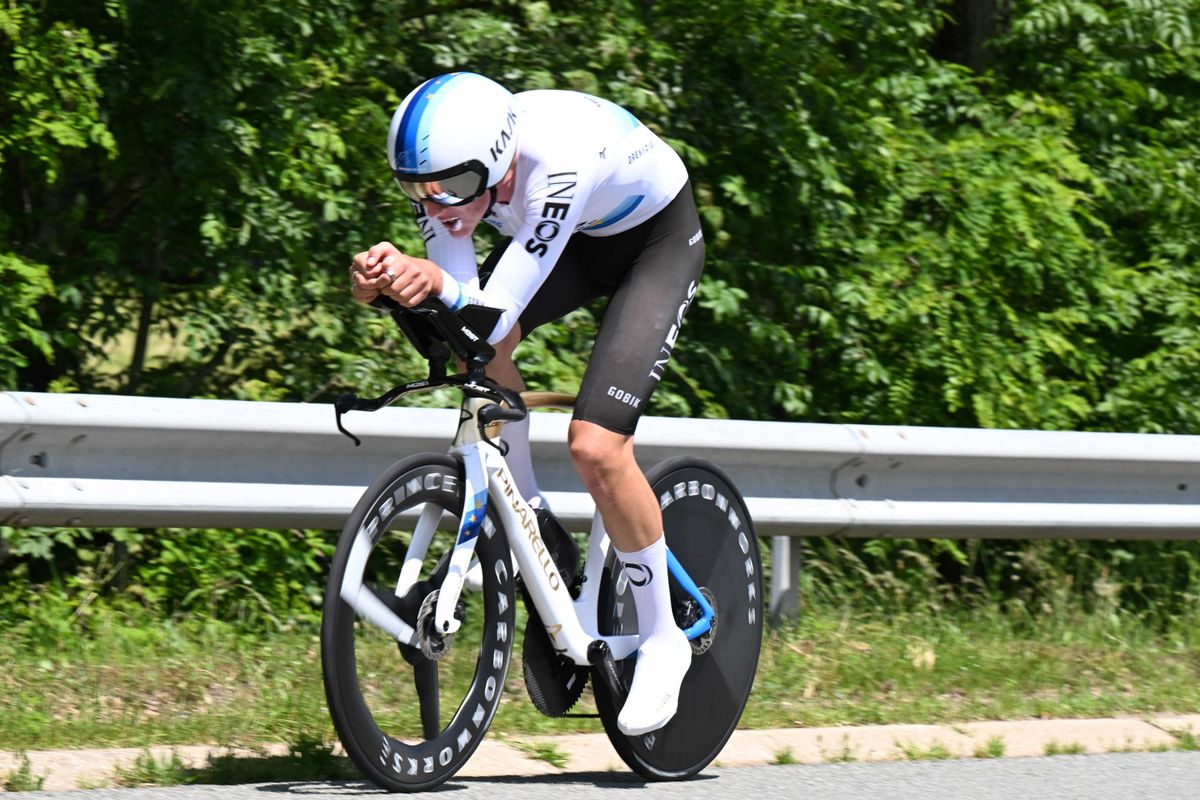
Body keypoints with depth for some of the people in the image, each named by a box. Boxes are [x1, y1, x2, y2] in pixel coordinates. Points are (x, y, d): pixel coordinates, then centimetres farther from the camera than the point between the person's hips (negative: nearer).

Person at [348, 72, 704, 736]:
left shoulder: (559, 162, -42)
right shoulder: (443, 170, -24)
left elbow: (495, 313, -43)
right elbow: (462, 304, -26)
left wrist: (437, 283, -62)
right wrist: (388, 284, -45)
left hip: (658, 239, -6)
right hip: (574, 235, 6)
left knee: (596, 446, -19)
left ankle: (662, 639, -1)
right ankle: (523, 514, 1)